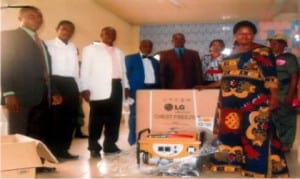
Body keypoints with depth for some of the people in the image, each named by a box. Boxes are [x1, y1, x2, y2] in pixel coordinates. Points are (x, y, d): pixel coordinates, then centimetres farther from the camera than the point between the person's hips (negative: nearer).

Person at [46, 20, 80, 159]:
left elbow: (75, 68, 15)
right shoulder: (48, 45, -1)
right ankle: (53, 151, 7)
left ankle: (63, 150, 17)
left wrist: (77, 87, 12)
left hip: (71, 83, 6)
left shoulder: (73, 47, 17)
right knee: (55, 118, -2)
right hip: (56, 82, -6)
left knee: (70, 118, 7)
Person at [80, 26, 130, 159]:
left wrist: (126, 86, 11)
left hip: (116, 87, 6)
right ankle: (94, 148, -1)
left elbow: (123, 72, 24)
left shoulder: (119, 53, 25)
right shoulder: (91, 49, 9)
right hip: (100, 88, -5)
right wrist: (85, 88, -10)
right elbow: (85, 70, 0)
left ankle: (110, 144, 15)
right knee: (97, 119, -7)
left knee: (114, 118, 5)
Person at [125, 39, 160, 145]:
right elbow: (126, 74, 0)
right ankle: (134, 141, 2)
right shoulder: (130, 58, 7)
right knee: (135, 115, -4)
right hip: (137, 91, -4)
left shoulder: (155, 61, 21)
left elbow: (158, 76, 18)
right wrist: (128, 90, -10)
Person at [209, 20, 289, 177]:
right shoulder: (231, 54, 15)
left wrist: (274, 96, -16)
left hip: (254, 102, -6)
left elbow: (271, 76, -8)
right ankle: (234, 161, 20)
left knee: (255, 133, -5)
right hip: (231, 102, 6)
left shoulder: (262, 52, -3)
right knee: (231, 131, 8)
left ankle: (260, 165, 6)